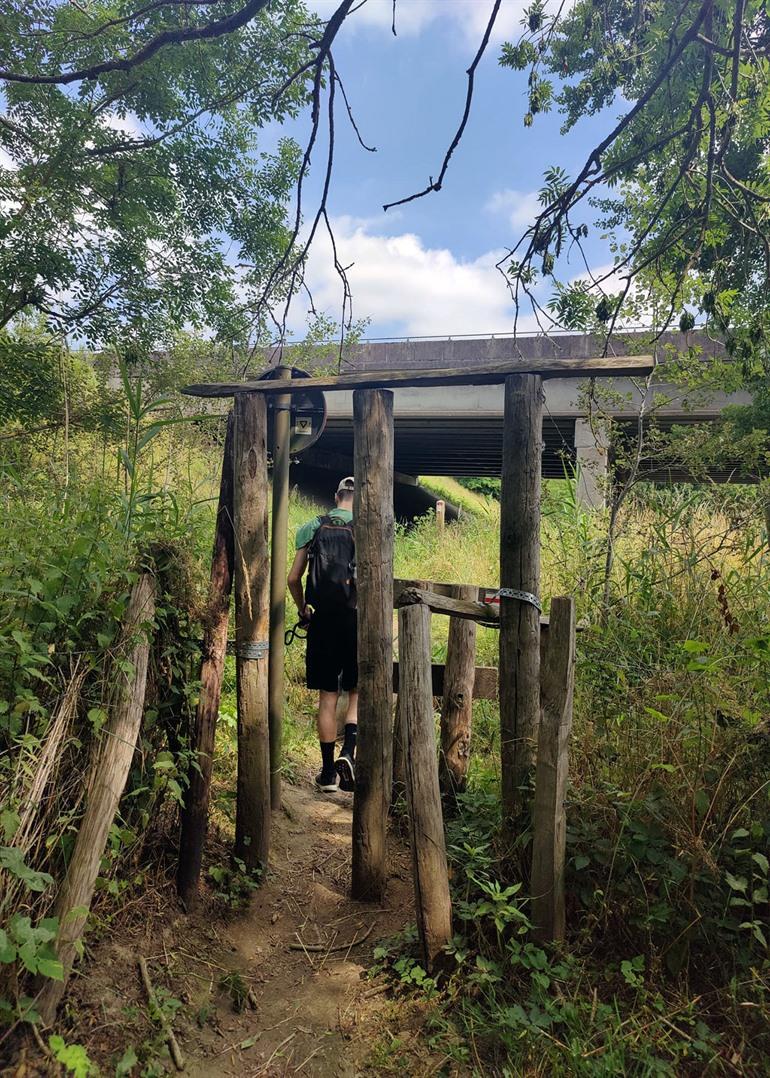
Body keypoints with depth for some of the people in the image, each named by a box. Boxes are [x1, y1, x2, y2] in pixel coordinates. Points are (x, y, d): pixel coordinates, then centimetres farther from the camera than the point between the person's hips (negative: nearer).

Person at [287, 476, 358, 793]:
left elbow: (294, 579, 4)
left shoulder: (312, 528, 4)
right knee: (357, 691, 15)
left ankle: (328, 772, 18)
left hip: (323, 621, 2)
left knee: (327, 697, 10)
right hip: (356, 621, -2)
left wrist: (303, 611, 19)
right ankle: (348, 751, -5)